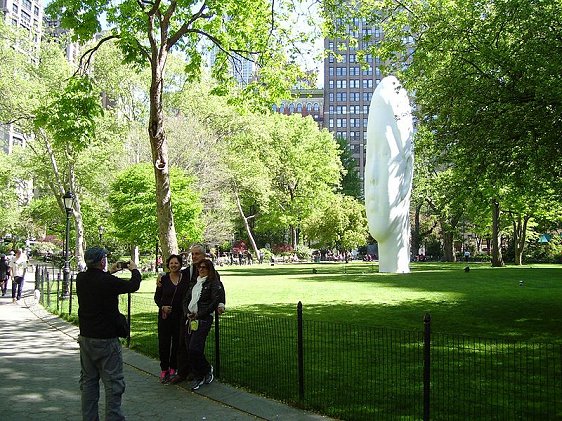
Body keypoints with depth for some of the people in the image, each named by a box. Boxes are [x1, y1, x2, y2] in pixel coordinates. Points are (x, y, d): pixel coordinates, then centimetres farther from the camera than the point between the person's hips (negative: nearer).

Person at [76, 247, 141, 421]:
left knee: (88, 381, 16)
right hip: (106, 341, -7)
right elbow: (133, 285, -6)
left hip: (85, 338, 7)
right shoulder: (108, 281, -21)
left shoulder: (81, 279, -2)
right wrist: (134, 270, 13)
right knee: (113, 384, 1)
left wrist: (110, 272, 28)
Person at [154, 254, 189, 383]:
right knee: (164, 342, 0)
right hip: (165, 315, 0)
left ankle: (173, 368, 19)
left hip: (180, 315, 0)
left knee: (177, 342, 5)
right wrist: (162, 306, -12)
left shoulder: (186, 279, 0)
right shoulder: (164, 279, 1)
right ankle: (164, 369, 11)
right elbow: (157, 297, 5)